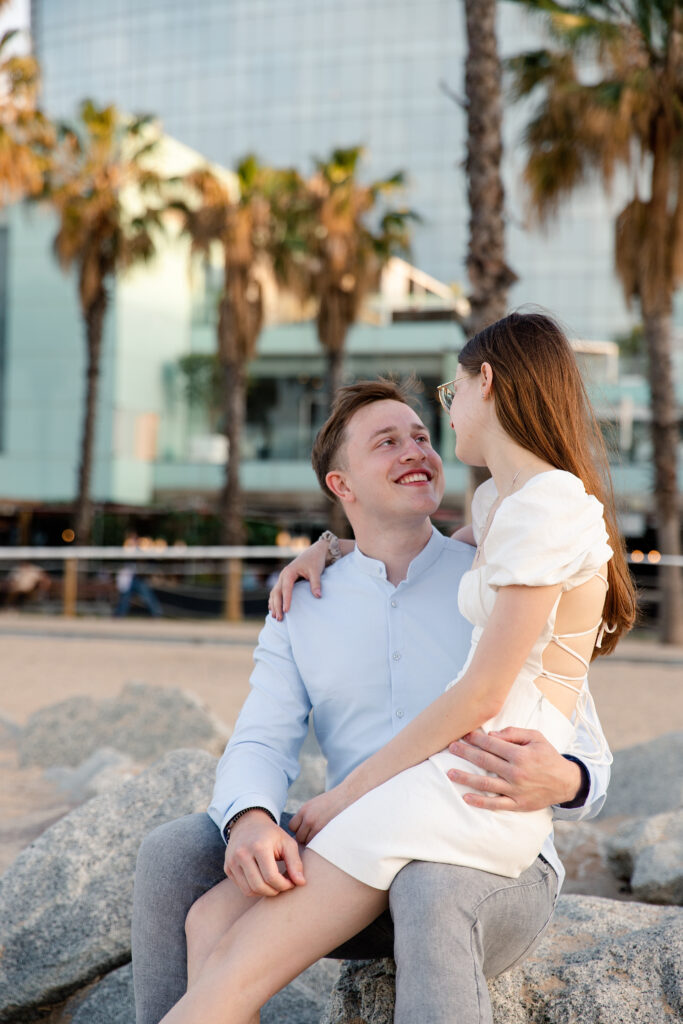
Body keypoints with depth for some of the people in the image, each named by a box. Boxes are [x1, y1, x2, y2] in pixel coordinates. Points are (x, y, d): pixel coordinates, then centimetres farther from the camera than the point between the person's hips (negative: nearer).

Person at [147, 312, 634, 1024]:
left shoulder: (548, 505, -9)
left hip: (477, 782, -9)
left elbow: (483, 696, -12)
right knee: (211, 919, -2)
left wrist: (349, 793, -6)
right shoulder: (505, 500, 20)